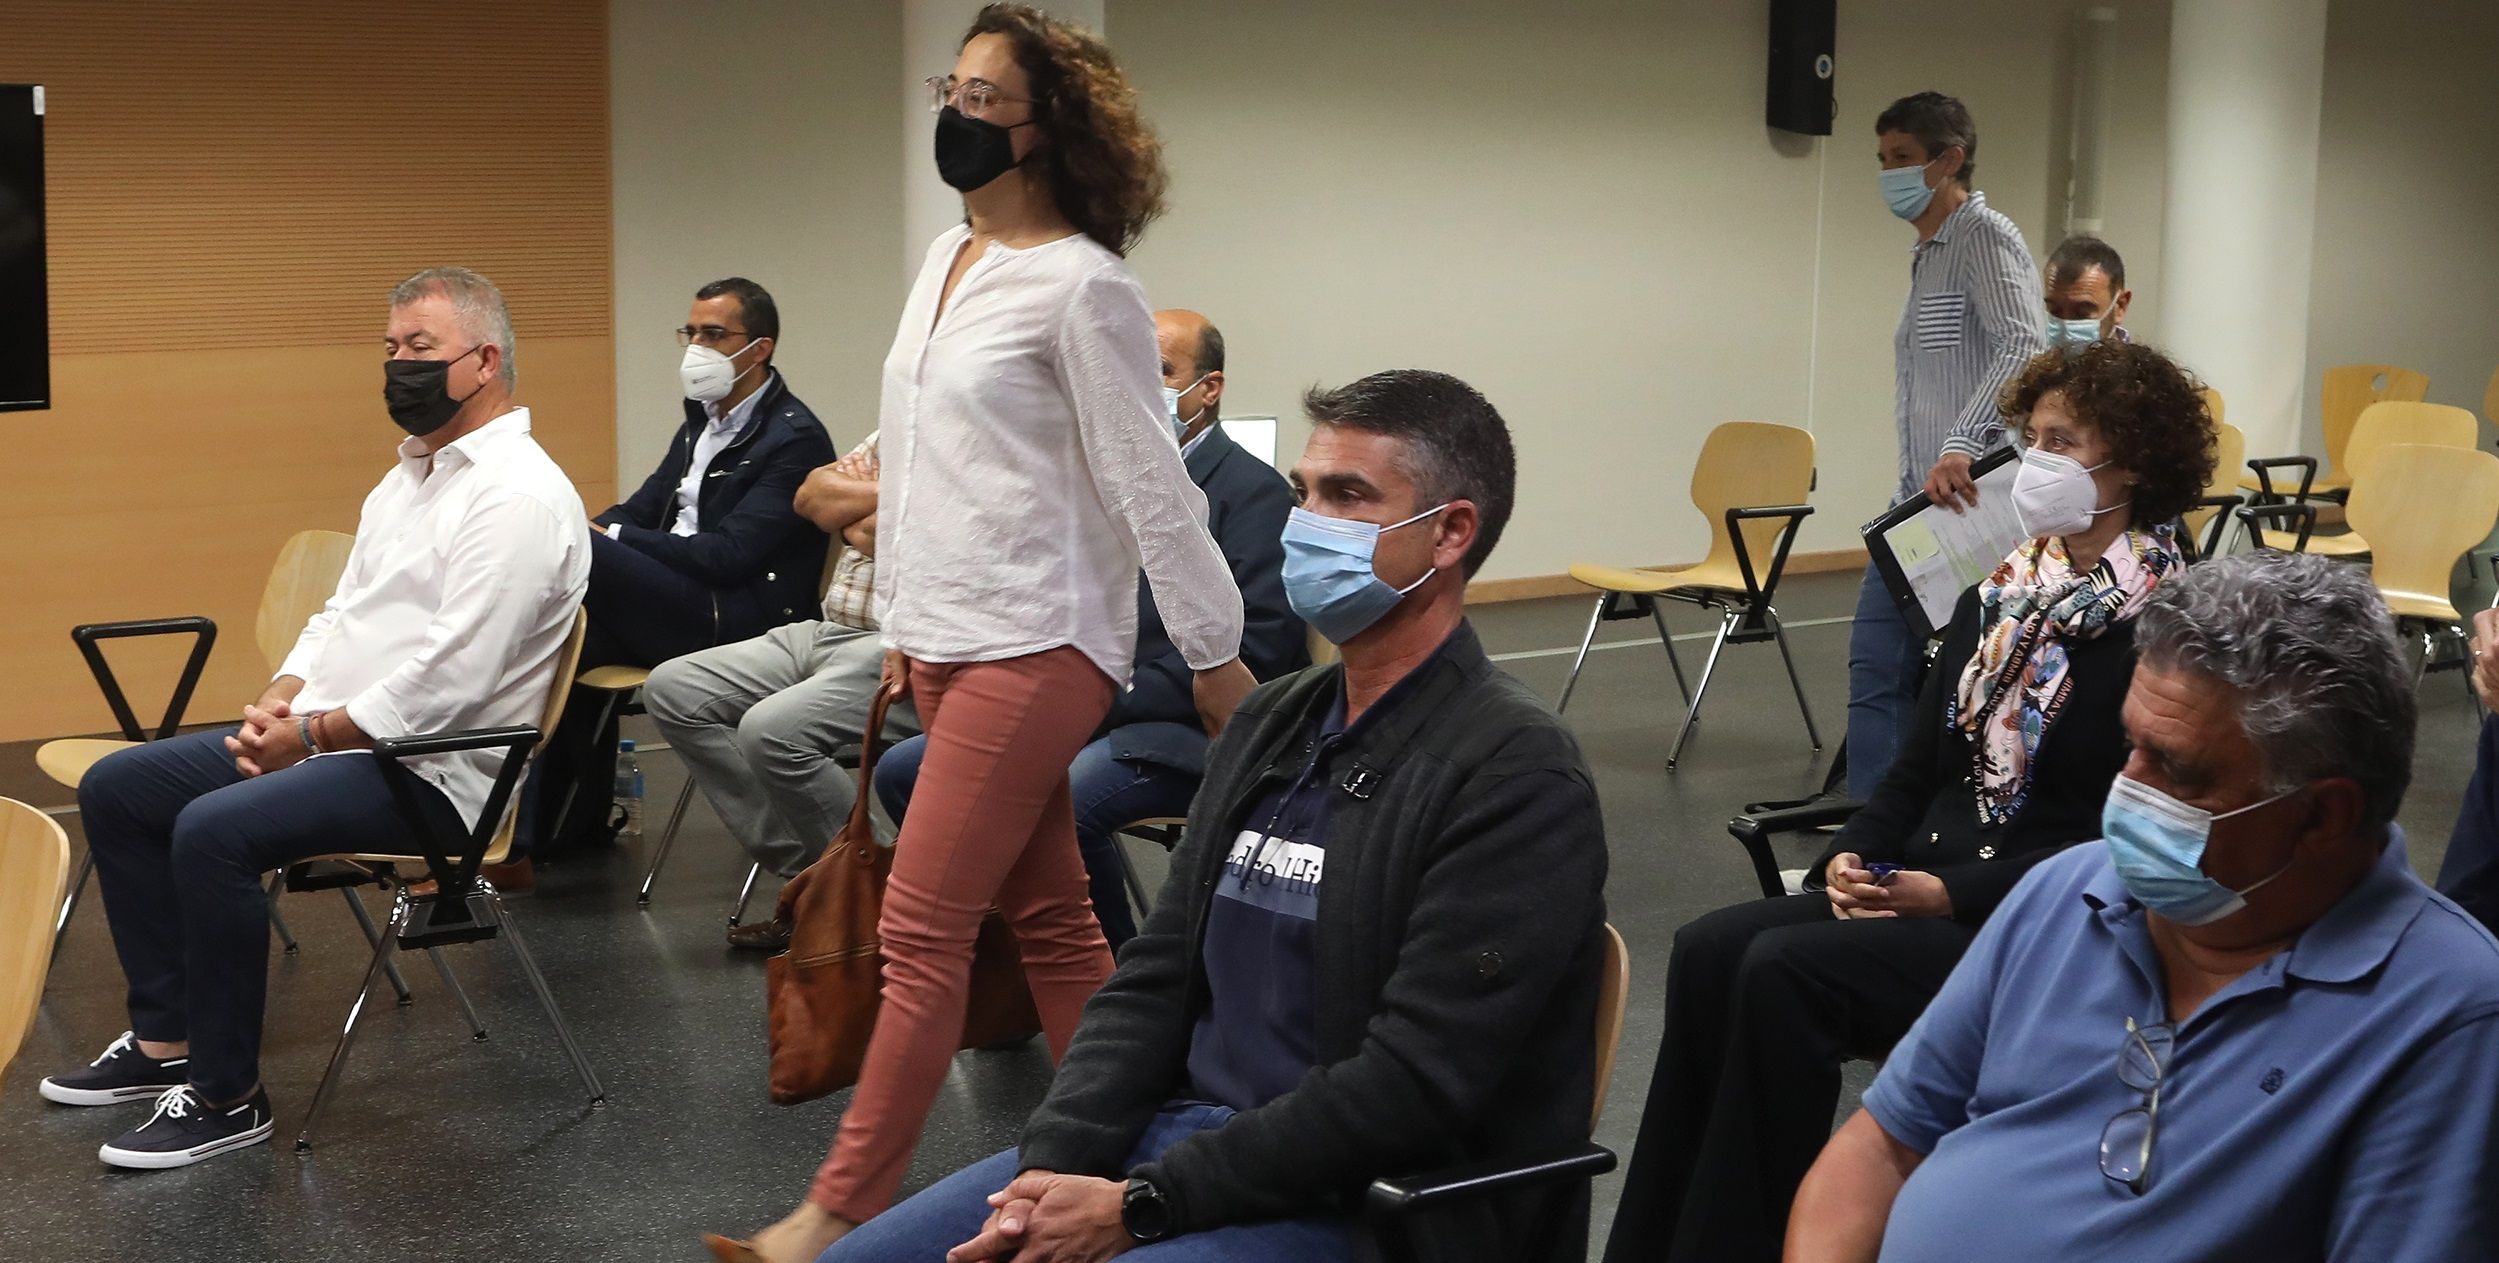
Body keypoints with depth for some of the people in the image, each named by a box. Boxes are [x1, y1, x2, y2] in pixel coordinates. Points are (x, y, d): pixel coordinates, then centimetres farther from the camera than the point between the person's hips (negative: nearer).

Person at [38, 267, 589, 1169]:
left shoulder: (517, 495, -17)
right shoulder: (410, 475, 16)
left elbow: (450, 678, -25)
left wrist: (313, 735, -16)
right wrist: (282, 700, 0)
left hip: (428, 770, -11)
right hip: (326, 735, 11)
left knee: (213, 829, -29)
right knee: (115, 788, 8)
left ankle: (225, 1098, -14)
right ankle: (165, 1040, 13)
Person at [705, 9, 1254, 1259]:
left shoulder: (1082, 285, -13)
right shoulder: (945, 258, 12)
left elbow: (1149, 483, -12)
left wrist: (1214, 653, -8)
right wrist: (901, 619, 20)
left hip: (1035, 643, -8)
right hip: (949, 639, 8)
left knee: (919, 931, -6)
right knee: (1046, 919, 12)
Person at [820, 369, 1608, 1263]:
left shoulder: (1515, 774, -13)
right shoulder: (1272, 721, 12)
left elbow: (1413, 1083, -19)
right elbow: (1157, 976, 10)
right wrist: (1054, 1165, -6)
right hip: (1183, 1127, 7)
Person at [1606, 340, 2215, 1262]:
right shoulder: (2001, 599, 14)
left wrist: (1952, 894, -18)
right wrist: (1853, 857, -4)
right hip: (1925, 891, 7)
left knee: (1787, 970, -27)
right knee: (1711, 950, -17)